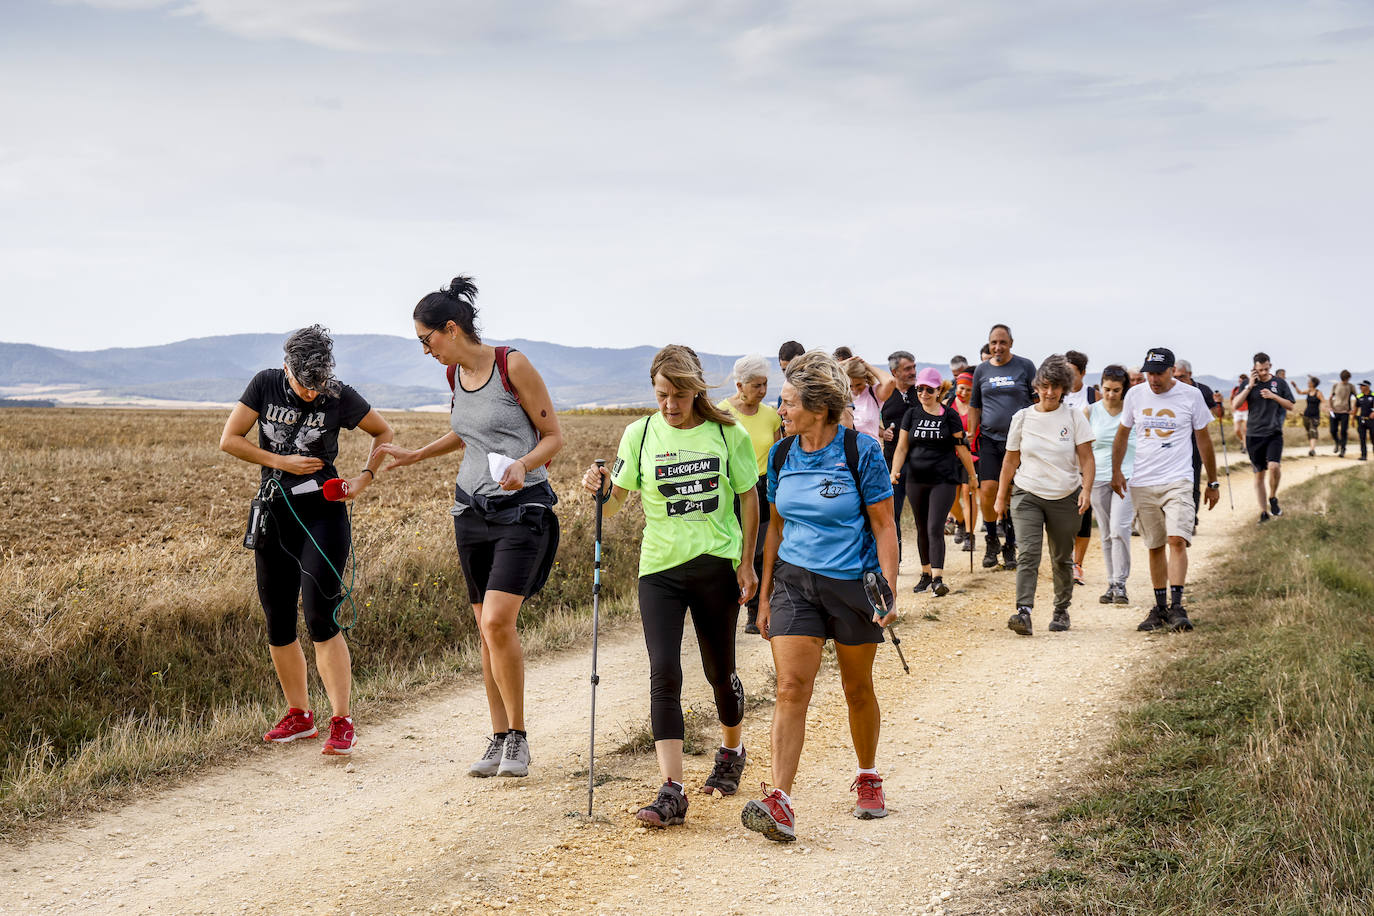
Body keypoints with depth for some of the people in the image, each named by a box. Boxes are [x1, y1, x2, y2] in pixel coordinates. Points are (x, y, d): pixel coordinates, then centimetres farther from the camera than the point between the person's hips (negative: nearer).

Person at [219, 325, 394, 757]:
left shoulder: (340, 397, -7)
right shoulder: (265, 385, -2)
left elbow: (383, 432, 9)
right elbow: (229, 440, -1)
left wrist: (365, 478, -5)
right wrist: (282, 461, -10)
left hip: (323, 514, -4)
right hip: (274, 514, 4)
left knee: (319, 615, -15)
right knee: (277, 621, 7)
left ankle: (342, 722, -11)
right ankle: (299, 715, 23)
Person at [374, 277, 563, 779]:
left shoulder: (513, 365, -11)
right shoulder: (455, 374, 9)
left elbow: (553, 435, -7)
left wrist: (522, 464, -24)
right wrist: (416, 455, 24)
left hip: (521, 508, -6)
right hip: (471, 510, 7)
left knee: (498, 622, -18)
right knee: (487, 631, 6)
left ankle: (518, 736, -4)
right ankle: (499, 739, 14)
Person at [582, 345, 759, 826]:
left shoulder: (728, 434, -2)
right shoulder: (640, 434, -1)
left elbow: (749, 498, 7)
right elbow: (615, 503, -1)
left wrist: (747, 562, 4)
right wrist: (600, 488, -24)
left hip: (717, 565, 0)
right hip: (660, 569, 0)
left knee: (720, 671, 13)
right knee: (664, 674, -12)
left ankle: (732, 752, 42)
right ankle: (671, 792, -13)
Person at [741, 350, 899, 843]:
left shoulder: (860, 452, -9)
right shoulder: (781, 455, 4)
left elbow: (884, 525, -6)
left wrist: (889, 593, -13)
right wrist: (765, 594, 13)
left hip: (853, 582, -3)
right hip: (794, 580, 3)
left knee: (858, 689, 12)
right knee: (791, 687, -11)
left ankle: (868, 776, 35)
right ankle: (779, 802, -17)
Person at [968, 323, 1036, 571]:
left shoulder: (1025, 366, 1)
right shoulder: (982, 370, 9)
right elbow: (974, 406, 16)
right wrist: (971, 436, 10)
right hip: (989, 439, 2)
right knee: (987, 491, -8)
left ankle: (1010, 546, 14)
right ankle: (991, 540, 13)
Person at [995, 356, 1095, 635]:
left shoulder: (1074, 417, 1)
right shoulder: (1022, 417, 4)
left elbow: (1086, 458, -1)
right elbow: (1011, 460, 11)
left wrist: (1086, 489, -17)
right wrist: (1001, 496, 13)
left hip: (1065, 497, 0)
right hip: (1027, 495, 0)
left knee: (1062, 559, 9)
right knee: (1028, 552, -16)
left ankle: (1062, 610, 25)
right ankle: (1023, 612, -25)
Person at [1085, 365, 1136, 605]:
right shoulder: (1090, 411, 4)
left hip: (1127, 476, -3)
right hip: (1099, 477, 3)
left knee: (1119, 529, -14)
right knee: (1106, 534, 7)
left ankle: (1120, 584, -9)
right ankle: (1111, 584, 16)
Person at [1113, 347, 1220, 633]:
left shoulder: (1191, 395, -1)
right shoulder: (1135, 395, 5)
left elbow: (1203, 440, 9)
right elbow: (1123, 433, 19)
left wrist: (1213, 483, 12)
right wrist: (1116, 470, 11)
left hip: (1178, 481, -3)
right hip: (1143, 483, 3)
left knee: (1177, 540, -18)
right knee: (1155, 546, 7)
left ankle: (1176, 607, -19)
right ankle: (1160, 608, 16)